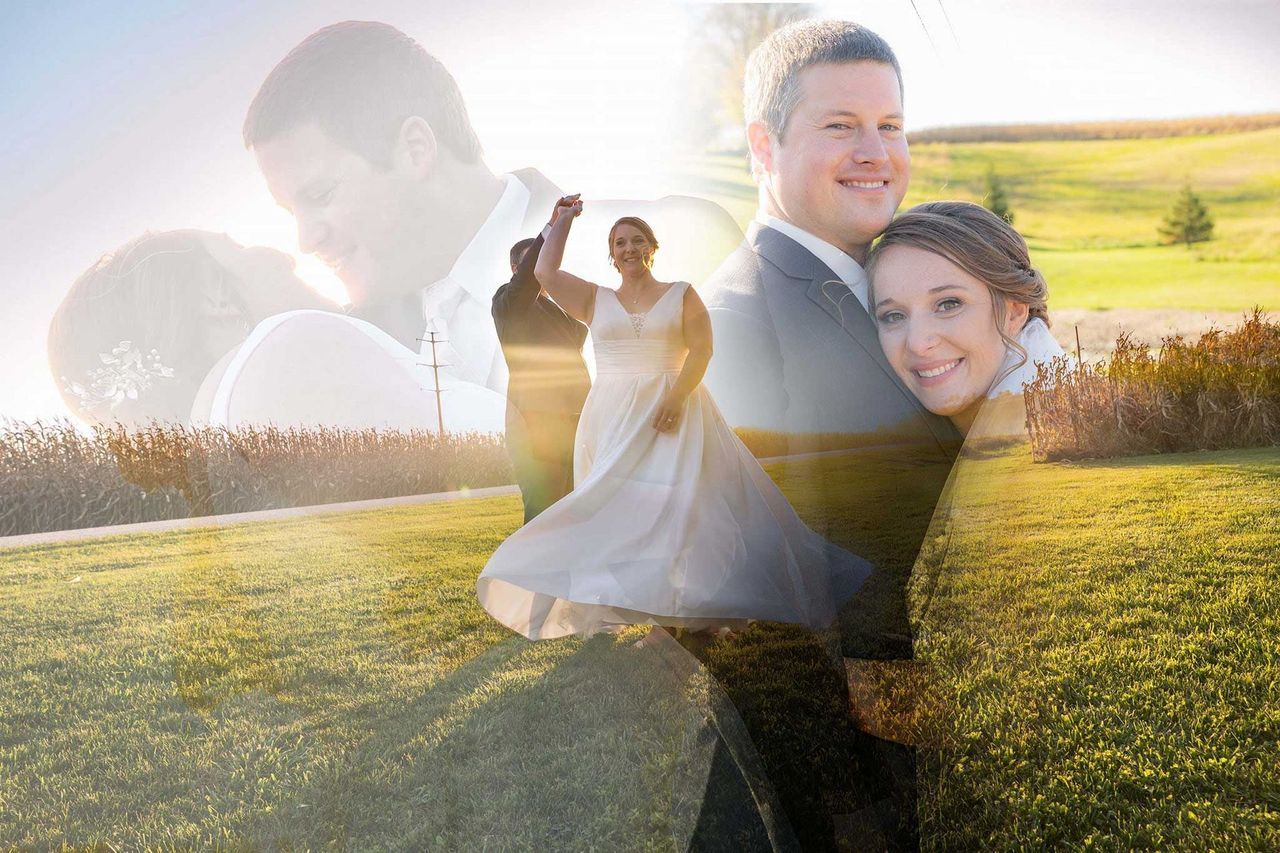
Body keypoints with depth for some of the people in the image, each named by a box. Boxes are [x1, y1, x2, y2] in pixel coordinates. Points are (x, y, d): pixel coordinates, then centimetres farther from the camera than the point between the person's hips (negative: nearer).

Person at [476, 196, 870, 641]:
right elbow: (545, 273, 5)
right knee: (613, 503, -4)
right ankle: (607, 612, -2)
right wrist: (562, 221, 14)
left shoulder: (681, 295, 8)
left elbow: (702, 348, -2)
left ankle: (673, 609, -10)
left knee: (676, 501, -11)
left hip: (675, 410, -2)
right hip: (613, 418, 2)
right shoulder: (596, 300, 14)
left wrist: (677, 397, -15)